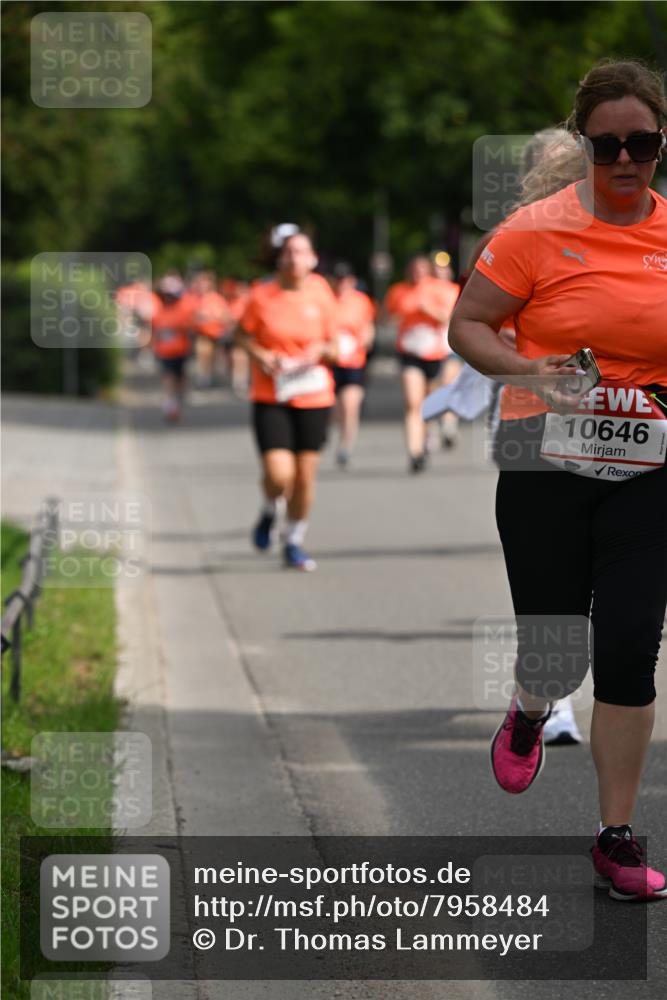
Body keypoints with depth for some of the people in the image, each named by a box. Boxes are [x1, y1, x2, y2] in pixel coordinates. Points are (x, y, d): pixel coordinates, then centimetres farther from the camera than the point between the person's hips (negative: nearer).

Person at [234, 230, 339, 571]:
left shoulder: (321, 295, 0)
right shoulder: (261, 295, -5)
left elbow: (333, 346, 8)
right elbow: (241, 334, 8)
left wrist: (321, 350, -14)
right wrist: (261, 356, -10)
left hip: (314, 398, 2)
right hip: (270, 398, -2)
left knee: (305, 475, 4)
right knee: (278, 474, -15)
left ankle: (294, 542, 24)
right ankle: (269, 511, 21)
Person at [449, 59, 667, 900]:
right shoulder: (538, 231, -6)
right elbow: (467, 326, -2)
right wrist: (528, 372, -20)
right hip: (546, 462, -1)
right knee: (551, 637, 5)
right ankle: (528, 716, 44)